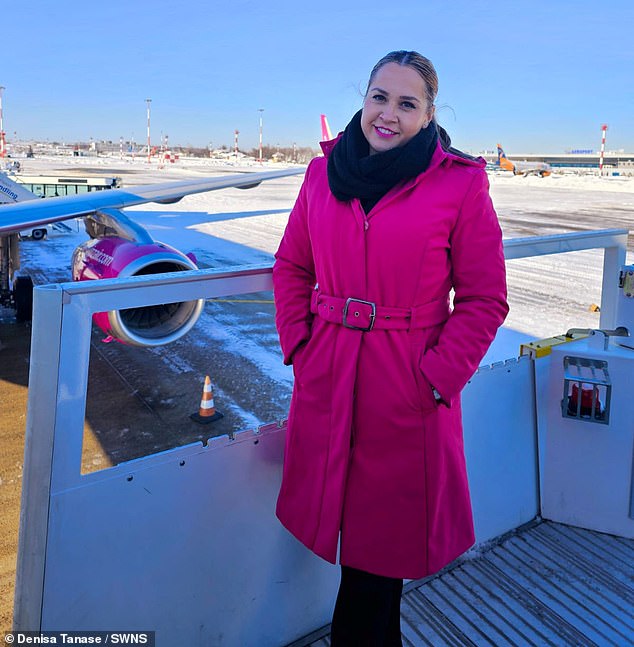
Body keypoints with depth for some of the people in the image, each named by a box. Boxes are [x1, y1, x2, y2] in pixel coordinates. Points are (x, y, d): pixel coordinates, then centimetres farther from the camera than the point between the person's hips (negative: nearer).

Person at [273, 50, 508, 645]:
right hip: (326, 378, 4)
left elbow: (484, 299, -4)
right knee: (340, 508, 16)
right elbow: (291, 266, 14)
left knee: (386, 527, 11)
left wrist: (439, 374, -11)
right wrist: (297, 342, 3)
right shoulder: (323, 172, 6)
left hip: (408, 387, -3)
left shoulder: (461, 183, -5)